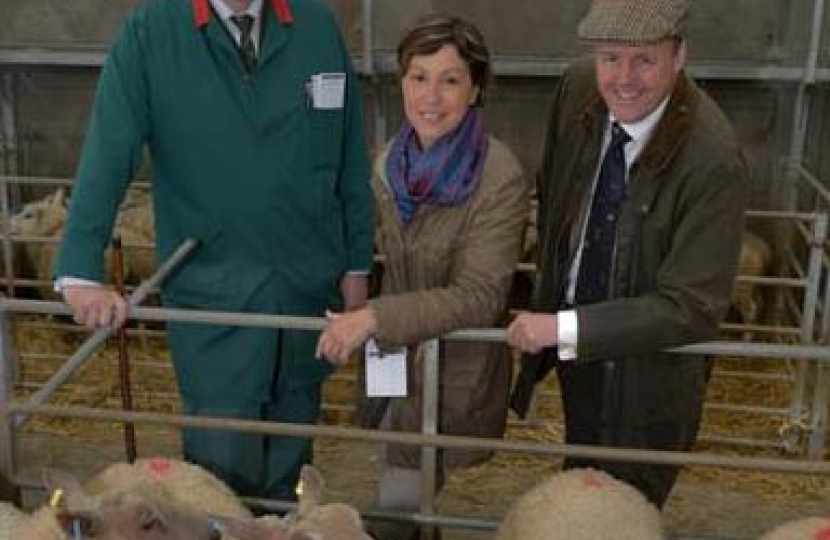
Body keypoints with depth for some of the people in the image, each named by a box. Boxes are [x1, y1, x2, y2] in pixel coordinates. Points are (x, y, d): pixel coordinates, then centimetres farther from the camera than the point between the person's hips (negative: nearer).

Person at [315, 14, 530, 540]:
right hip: (394, 360, 6)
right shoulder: (390, 163, -1)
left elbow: (477, 296, -24)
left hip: (454, 374, -6)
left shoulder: (501, 177, -22)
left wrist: (374, 317, -30)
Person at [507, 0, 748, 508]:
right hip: (574, 349, 5)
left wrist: (562, 328, -31)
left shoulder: (715, 160, -31)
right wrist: (551, 287, 9)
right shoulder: (578, 90, -15)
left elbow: (691, 307, -29)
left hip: (648, 366, -5)